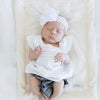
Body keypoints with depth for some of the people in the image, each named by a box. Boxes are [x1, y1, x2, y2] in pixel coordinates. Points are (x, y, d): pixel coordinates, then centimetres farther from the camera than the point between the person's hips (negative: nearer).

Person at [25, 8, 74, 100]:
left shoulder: (62, 45, 3)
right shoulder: (38, 42, 2)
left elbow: (68, 62, 5)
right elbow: (31, 57, 2)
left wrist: (65, 57, -18)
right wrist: (35, 53, -21)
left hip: (56, 74, 0)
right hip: (39, 72, 1)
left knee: (59, 84, -23)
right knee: (32, 81, -20)